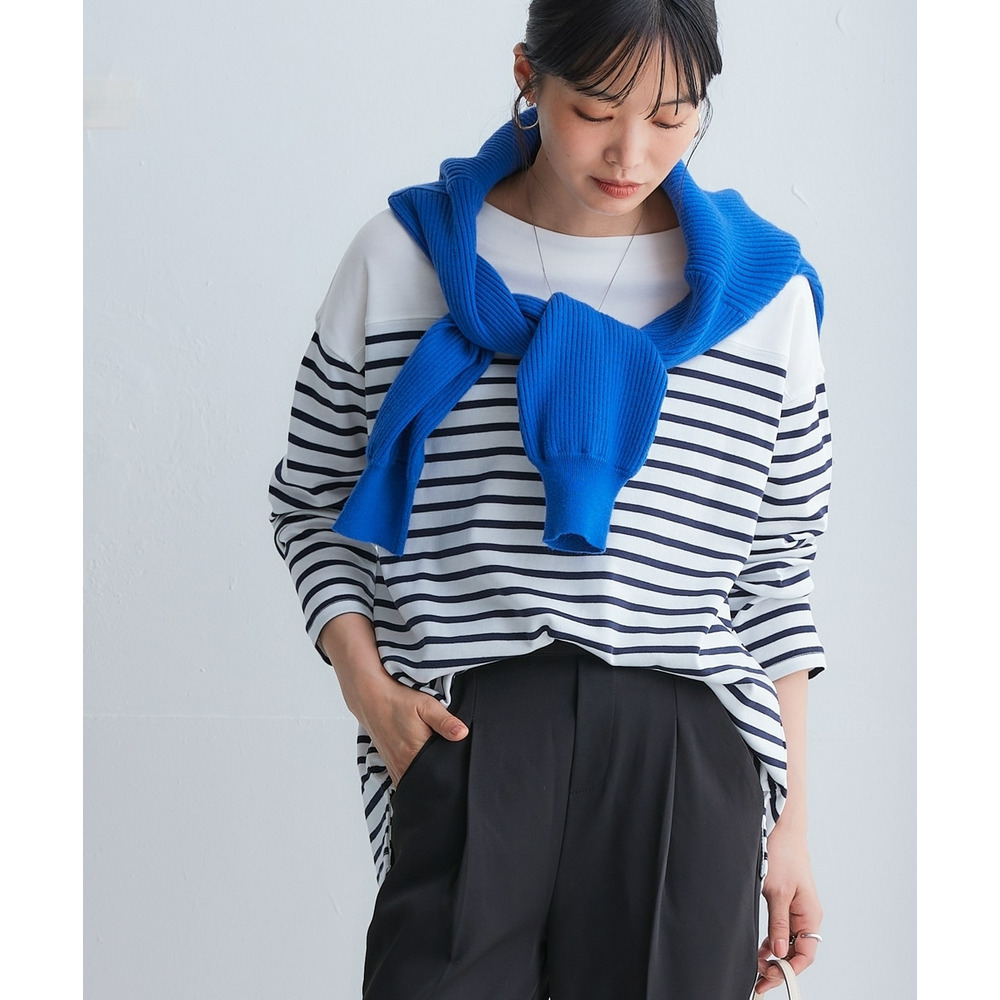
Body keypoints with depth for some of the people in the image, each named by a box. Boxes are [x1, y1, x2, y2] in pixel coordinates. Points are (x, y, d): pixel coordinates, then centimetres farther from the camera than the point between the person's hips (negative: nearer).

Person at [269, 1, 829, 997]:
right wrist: (366, 687, -3)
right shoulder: (401, 257, 3)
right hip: (466, 753, -1)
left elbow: (774, 570, 11)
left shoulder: (765, 291, 6)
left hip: (691, 766, 1)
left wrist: (788, 821, 10)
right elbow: (312, 501, 12)